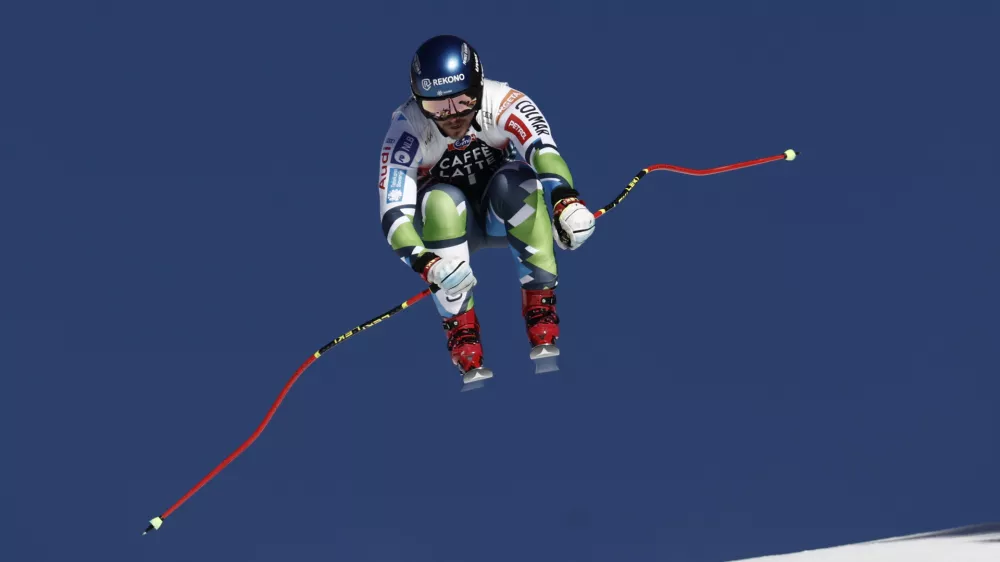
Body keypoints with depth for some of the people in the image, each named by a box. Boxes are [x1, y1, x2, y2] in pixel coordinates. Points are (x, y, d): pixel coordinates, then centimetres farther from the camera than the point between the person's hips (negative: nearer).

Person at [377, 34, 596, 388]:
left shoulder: (502, 102, -27)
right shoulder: (407, 130, -27)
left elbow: (542, 147, -44)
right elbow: (394, 212, -33)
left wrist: (565, 199, -65)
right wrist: (425, 262, -53)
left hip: (502, 214, 0)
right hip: (448, 225, 0)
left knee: (516, 181, -32)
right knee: (442, 202, -34)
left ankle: (542, 318, -26)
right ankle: (467, 355, -29)